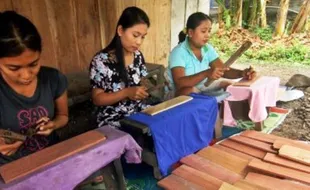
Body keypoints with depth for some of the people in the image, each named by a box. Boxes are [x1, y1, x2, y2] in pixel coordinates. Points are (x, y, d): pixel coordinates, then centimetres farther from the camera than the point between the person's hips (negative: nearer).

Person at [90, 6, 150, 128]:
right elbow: (97, 99, -10)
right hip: (113, 121, -6)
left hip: (139, 113, 6)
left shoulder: (138, 56, 3)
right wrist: (126, 92, -23)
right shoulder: (101, 60, -14)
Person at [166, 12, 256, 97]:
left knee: (228, 85, -7)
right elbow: (179, 83, -33)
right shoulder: (178, 52, -22)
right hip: (179, 92, -6)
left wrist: (242, 73, -24)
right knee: (190, 91, -37)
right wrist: (206, 73, -43)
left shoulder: (208, 49, -1)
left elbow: (223, 70, -4)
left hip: (202, 88, 7)